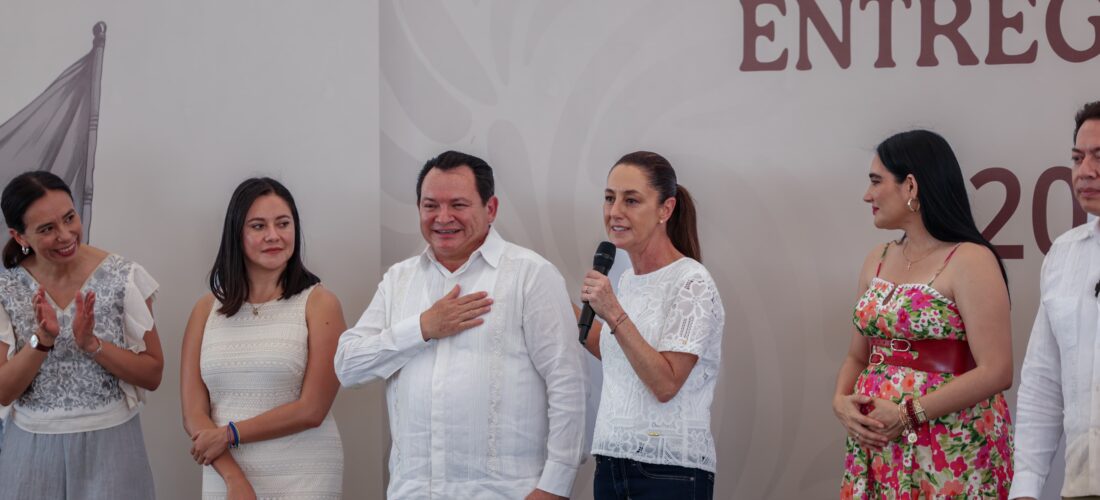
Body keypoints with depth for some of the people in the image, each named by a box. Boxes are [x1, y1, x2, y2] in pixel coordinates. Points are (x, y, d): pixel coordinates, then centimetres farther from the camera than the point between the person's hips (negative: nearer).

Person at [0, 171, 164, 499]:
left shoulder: (124, 278, -7)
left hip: (109, 445, -1)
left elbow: (153, 376, -6)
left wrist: (91, 343, -20)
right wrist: (42, 338, -21)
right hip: (33, 449, 1)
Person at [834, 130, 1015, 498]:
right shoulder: (877, 261, 10)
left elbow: (996, 372, -17)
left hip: (950, 451, -6)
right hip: (877, 448, 6)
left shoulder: (970, 261, -11)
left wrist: (908, 413, -19)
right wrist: (841, 401, -5)